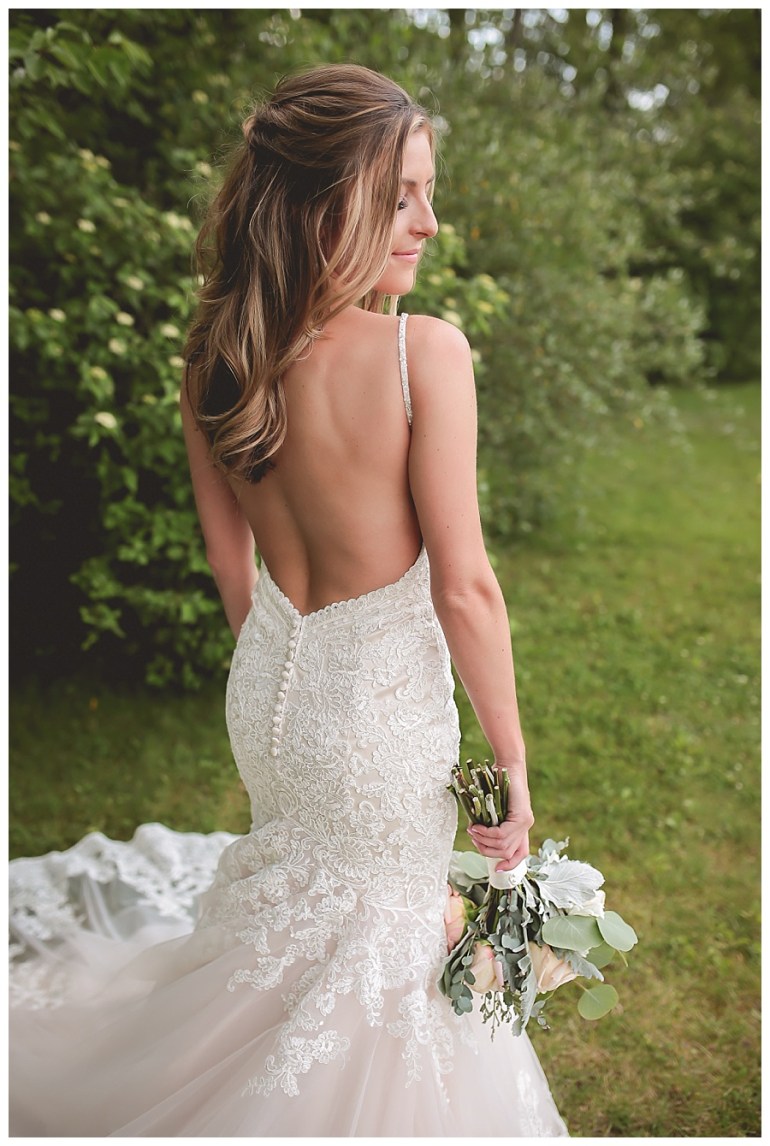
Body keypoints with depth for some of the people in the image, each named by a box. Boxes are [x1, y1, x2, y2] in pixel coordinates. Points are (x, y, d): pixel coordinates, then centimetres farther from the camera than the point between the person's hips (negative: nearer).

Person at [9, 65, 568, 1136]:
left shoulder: (217, 363, -7)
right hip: (387, 712, -6)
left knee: (292, 893, 34)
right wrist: (511, 759, -10)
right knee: (384, 947, 22)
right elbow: (464, 587, -23)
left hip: (270, 693, 6)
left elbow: (231, 565, 2)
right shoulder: (425, 351, -26)